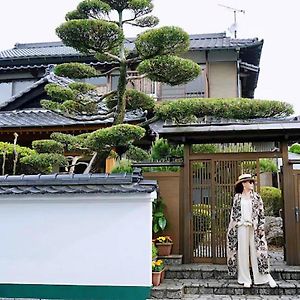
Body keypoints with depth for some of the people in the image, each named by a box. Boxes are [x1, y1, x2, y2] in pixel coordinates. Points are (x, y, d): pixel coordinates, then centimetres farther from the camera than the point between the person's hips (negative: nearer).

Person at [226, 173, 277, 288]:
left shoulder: (256, 197, 8)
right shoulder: (237, 197, 8)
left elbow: (261, 213, 5)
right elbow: (233, 213, 9)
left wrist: (261, 227, -4)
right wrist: (232, 227, 4)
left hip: (254, 227, 0)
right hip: (241, 226, 0)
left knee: (257, 251, -2)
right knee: (243, 252, 2)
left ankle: (265, 276, 5)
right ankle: (245, 279, 9)